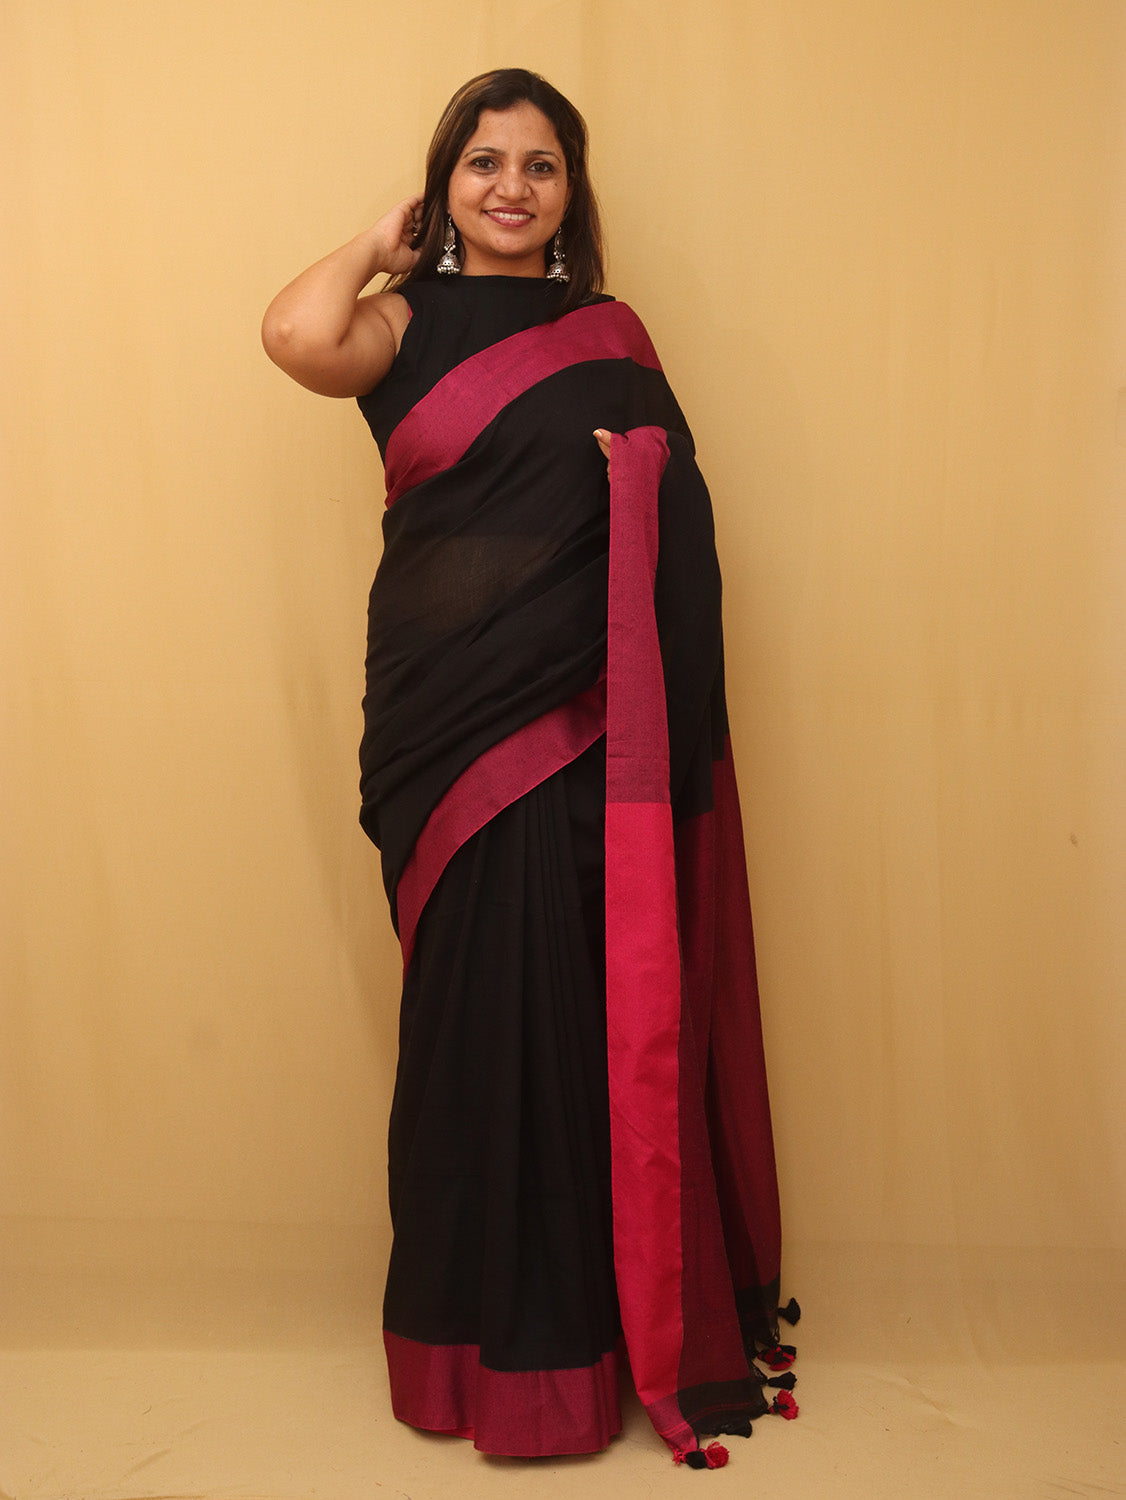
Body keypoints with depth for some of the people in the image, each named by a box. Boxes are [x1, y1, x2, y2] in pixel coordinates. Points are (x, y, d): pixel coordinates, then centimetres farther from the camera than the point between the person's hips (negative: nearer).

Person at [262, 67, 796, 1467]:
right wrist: (379, 243, 0)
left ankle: (598, 1325, 23)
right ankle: (487, 1343, 21)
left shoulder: (612, 338, 14)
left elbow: (674, 524, 15)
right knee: (480, 1016, 3)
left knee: (598, 1016, 5)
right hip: (454, 724, -2)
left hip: (588, 732, 2)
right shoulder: (404, 323, 6)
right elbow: (296, 334, -17)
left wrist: (637, 473, -6)